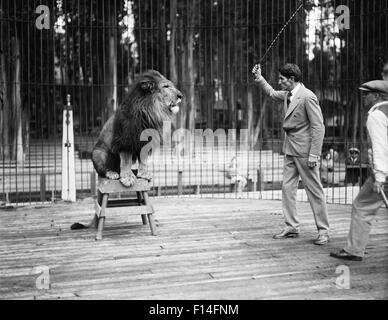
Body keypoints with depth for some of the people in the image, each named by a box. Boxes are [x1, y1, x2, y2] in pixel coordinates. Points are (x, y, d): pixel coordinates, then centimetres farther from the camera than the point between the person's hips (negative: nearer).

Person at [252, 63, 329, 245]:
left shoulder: (307, 97, -16)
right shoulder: (288, 95, 10)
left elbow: (318, 127, -17)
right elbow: (272, 94, 32)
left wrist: (314, 155, -20)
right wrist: (259, 78, 19)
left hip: (305, 150, -9)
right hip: (290, 149, 9)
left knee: (314, 190, -2)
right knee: (287, 188, 8)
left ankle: (323, 231, 6)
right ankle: (291, 227, 16)